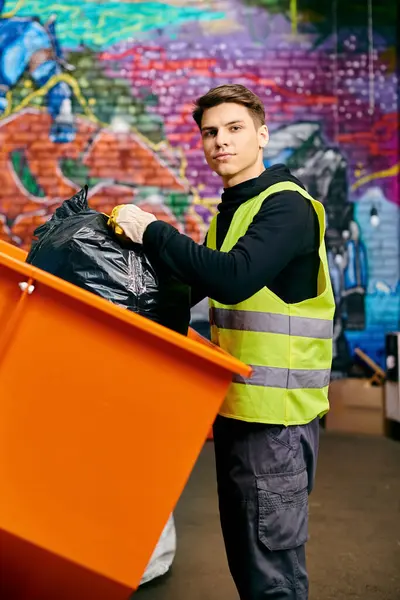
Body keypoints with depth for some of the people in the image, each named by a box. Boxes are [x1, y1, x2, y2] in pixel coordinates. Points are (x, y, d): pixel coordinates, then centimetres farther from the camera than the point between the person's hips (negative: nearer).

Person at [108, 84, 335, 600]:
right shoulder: (231, 211, 15)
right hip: (237, 405, 9)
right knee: (243, 558, 20)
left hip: (276, 413, -9)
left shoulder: (286, 206, -13)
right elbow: (193, 284, 22)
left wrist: (150, 230, -19)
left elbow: (233, 278, -28)